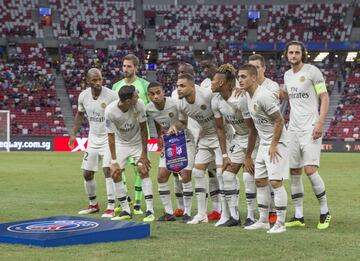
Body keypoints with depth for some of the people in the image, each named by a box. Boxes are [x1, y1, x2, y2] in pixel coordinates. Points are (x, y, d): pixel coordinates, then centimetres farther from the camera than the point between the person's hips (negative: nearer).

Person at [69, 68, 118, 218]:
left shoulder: (111, 96, -19)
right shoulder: (83, 96, -4)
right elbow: (80, 114, 15)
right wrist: (74, 134, 13)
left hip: (109, 138, -5)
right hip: (93, 139, 5)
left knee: (107, 170, -18)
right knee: (87, 173, 8)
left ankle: (111, 208, -11)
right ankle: (93, 204, 28)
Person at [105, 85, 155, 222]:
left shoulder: (139, 104, -27)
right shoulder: (110, 111, -28)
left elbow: (143, 129, -16)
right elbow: (111, 135, -19)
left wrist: (144, 153, -16)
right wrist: (114, 161, -21)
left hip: (138, 141, -1)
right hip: (120, 143, 1)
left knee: (144, 171, -14)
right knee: (115, 174, -5)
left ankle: (150, 210, -10)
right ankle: (126, 211, 7)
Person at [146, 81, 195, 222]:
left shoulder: (176, 104, -26)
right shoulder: (149, 109, -8)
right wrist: (159, 136, 12)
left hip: (185, 141, -5)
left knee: (186, 176, -10)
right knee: (161, 176, 0)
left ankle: (187, 213, 0)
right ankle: (169, 213, 9)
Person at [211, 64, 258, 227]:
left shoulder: (241, 99, -31)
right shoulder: (216, 102, -7)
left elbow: (253, 130, -25)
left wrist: (248, 157, -21)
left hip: (255, 137, -8)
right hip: (239, 137, 8)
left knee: (248, 175, -15)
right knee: (228, 174, 2)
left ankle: (251, 217, -3)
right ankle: (233, 216, 9)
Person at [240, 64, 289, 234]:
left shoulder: (264, 96, -22)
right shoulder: (248, 95, 7)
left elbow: (279, 121, -20)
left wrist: (273, 145, -17)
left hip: (276, 143, -10)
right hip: (263, 143, 10)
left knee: (275, 182, -12)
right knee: (260, 181, 11)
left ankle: (280, 223, -6)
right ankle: (263, 221, 20)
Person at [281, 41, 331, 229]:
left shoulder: (312, 72, -6)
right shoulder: (287, 75, 13)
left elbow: (324, 98, -8)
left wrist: (320, 123, -19)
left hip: (310, 128, -7)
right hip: (293, 128, 7)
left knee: (310, 170, -14)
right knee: (294, 172, 4)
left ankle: (325, 212, 1)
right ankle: (298, 216, 8)